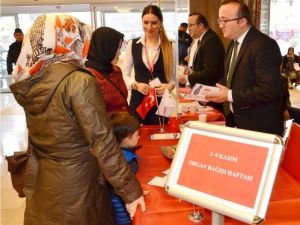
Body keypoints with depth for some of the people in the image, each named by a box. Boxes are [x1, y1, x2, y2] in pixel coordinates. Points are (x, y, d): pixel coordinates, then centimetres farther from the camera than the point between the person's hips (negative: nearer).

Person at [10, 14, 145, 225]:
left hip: (40, 188, 7)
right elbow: (103, 143, -22)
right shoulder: (80, 82, -22)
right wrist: (131, 190, -13)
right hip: (75, 191, -7)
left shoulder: (30, 81, -1)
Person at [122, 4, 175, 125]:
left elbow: (173, 76, 4)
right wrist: (136, 85, -12)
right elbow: (125, 73, 5)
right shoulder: (132, 44, 1)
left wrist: (169, 86, -15)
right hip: (138, 99, 0)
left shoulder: (169, 46, 1)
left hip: (161, 100, 0)